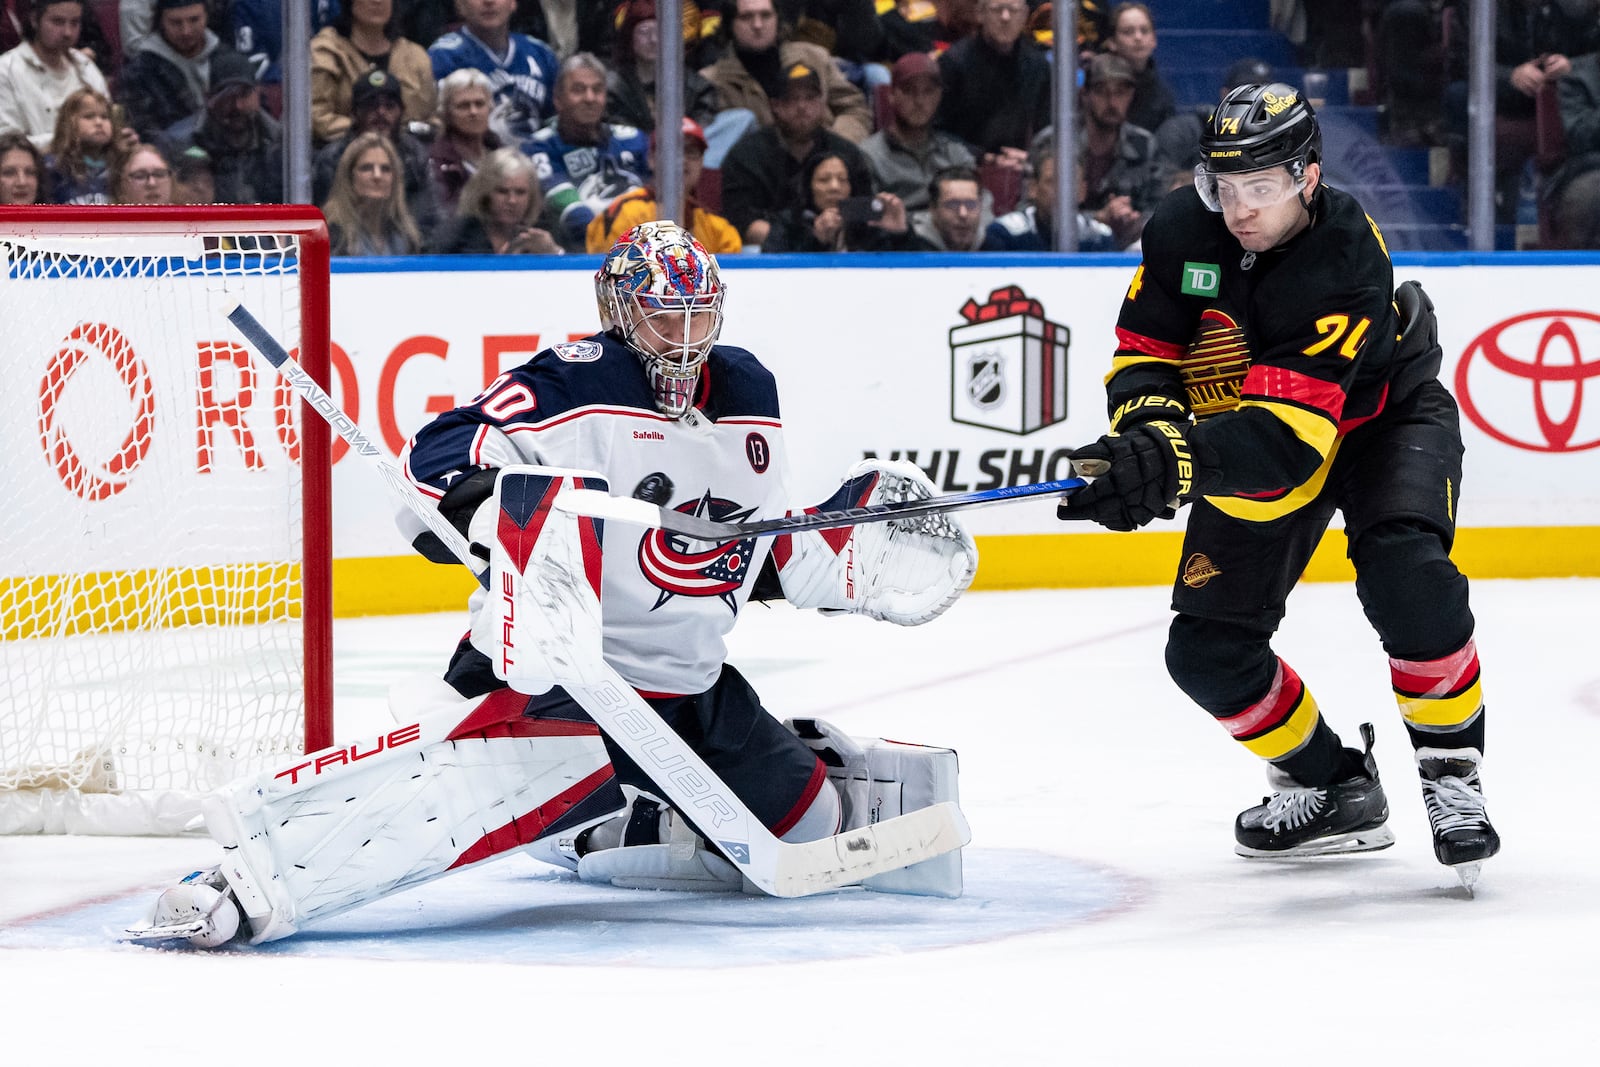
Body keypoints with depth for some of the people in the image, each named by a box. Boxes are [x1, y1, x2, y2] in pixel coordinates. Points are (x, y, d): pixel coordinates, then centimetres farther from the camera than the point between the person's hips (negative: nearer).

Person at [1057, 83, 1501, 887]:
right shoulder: (1180, 233, -19)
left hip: (1382, 420, -5)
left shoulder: (1349, 267, -35)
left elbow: (1286, 432, -44)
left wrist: (1173, 461, -58)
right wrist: (1147, 428, -34)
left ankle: (1451, 772, -14)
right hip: (1245, 448, 5)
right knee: (1207, 650, -3)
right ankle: (1333, 789, 17)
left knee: (1405, 573, -32)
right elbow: (1142, 359, -10)